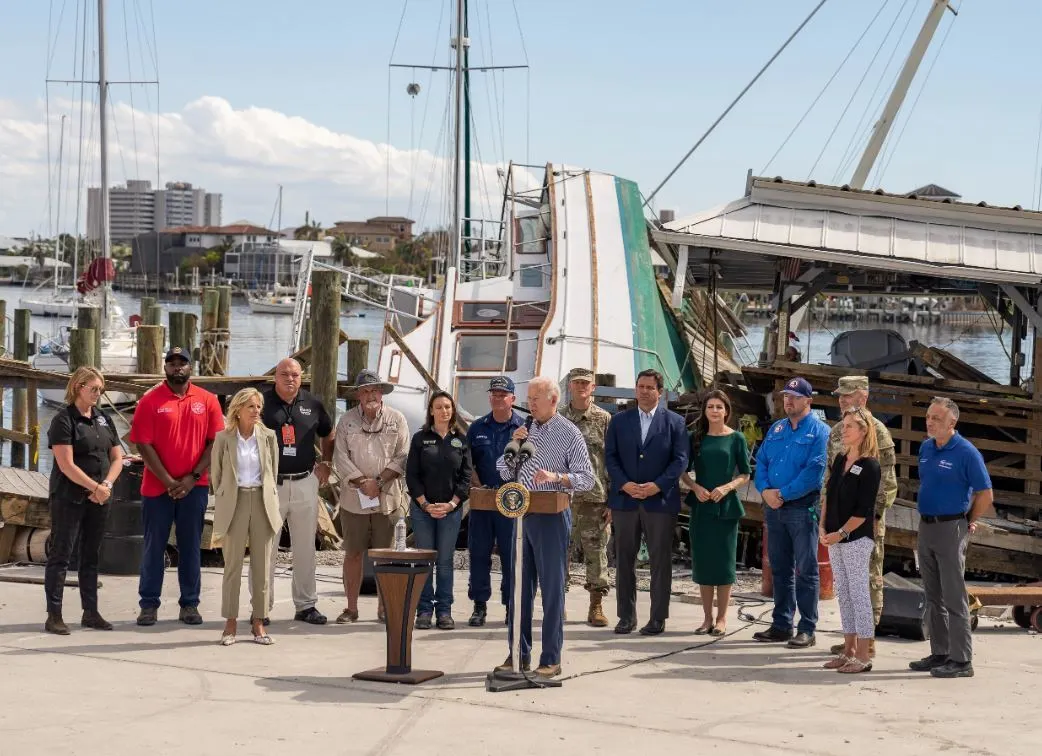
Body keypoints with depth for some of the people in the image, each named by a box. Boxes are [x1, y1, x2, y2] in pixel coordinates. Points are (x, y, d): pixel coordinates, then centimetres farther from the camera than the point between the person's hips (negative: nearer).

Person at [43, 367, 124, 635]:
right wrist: (95, 487, -14)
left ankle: (91, 612, 17)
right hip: (68, 498, -6)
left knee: (91, 556, 11)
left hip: (99, 499, 6)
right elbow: (66, 465, -15)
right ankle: (54, 615, -2)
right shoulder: (64, 420, -8)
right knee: (60, 555, -3)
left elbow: (117, 458, 11)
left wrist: (106, 485, -6)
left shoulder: (104, 419, 12)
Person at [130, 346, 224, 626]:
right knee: (154, 547, 3)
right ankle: (149, 605, 7)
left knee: (190, 547, 6)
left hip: (194, 486, 1)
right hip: (157, 486, -1)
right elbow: (144, 445, -6)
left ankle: (190, 605, 12)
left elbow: (215, 442, 1)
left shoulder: (207, 401, 3)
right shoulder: (150, 400, -2)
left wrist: (192, 477, -9)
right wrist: (168, 481, -12)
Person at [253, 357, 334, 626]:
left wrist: (326, 464, 15)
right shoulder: (262, 403, -3)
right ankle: (262, 607, 5)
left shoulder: (312, 405, 9)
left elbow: (327, 435, 24)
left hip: (305, 482, 3)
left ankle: (306, 605, 16)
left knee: (305, 547, 9)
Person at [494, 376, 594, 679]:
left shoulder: (569, 434, -4)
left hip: (552, 515, -6)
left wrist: (556, 477, -25)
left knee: (552, 588, -2)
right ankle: (519, 654, 15)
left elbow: (587, 479, -10)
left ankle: (551, 659, 2)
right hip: (521, 514, 6)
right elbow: (504, 472, 12)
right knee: (519, 586, 8)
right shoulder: (525, 431, 13)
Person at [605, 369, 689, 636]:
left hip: (660, 501, -2)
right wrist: (624, 484, -10)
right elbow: (610, 456, 5)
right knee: (624, 561, 5)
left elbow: (680, 459, -1)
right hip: (625, 499, 2)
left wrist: (657, 486, -13)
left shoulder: (674, 422, 5)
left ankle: (658, 618, 6)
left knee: (661, 561, 0)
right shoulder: (619, 421, 10)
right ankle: (626, 616, 12)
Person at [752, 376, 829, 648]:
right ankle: (781, 625, 19)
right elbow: (761, 462, 11)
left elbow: (814, 472, -16)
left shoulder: (819, 431, -6)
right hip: (774, 508, 7)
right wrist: (765, 490, -8)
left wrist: (783, 494, -16)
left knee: (806, 570, -2)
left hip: (802, 507, -7)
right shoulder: (776, 429, 15)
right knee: (780, 568, 12)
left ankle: (807, 629, 1)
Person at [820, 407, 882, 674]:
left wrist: (841, 533, -15)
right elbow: (828, 495, 14)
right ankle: (849, 650, 19)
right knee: (843, 594, 12)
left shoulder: (870, 466, -12)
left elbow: (863, 511, -15)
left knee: (859, 594, -3)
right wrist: (823, 527, 3)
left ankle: (864, 656, 1)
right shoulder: (840, 460, 11)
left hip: (856, 539, -8)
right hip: (834, 538, 8)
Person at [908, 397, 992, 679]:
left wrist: (968, 522, -1)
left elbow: (986, 495, -9)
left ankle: (961, 660, -4)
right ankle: (939, 654, 19)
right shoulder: (925, 448, 10)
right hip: (926, 527, 7)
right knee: (933, 597, 12)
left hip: (951, 528, -7)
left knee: (954, 597, -7)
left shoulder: (966, 452, -12)